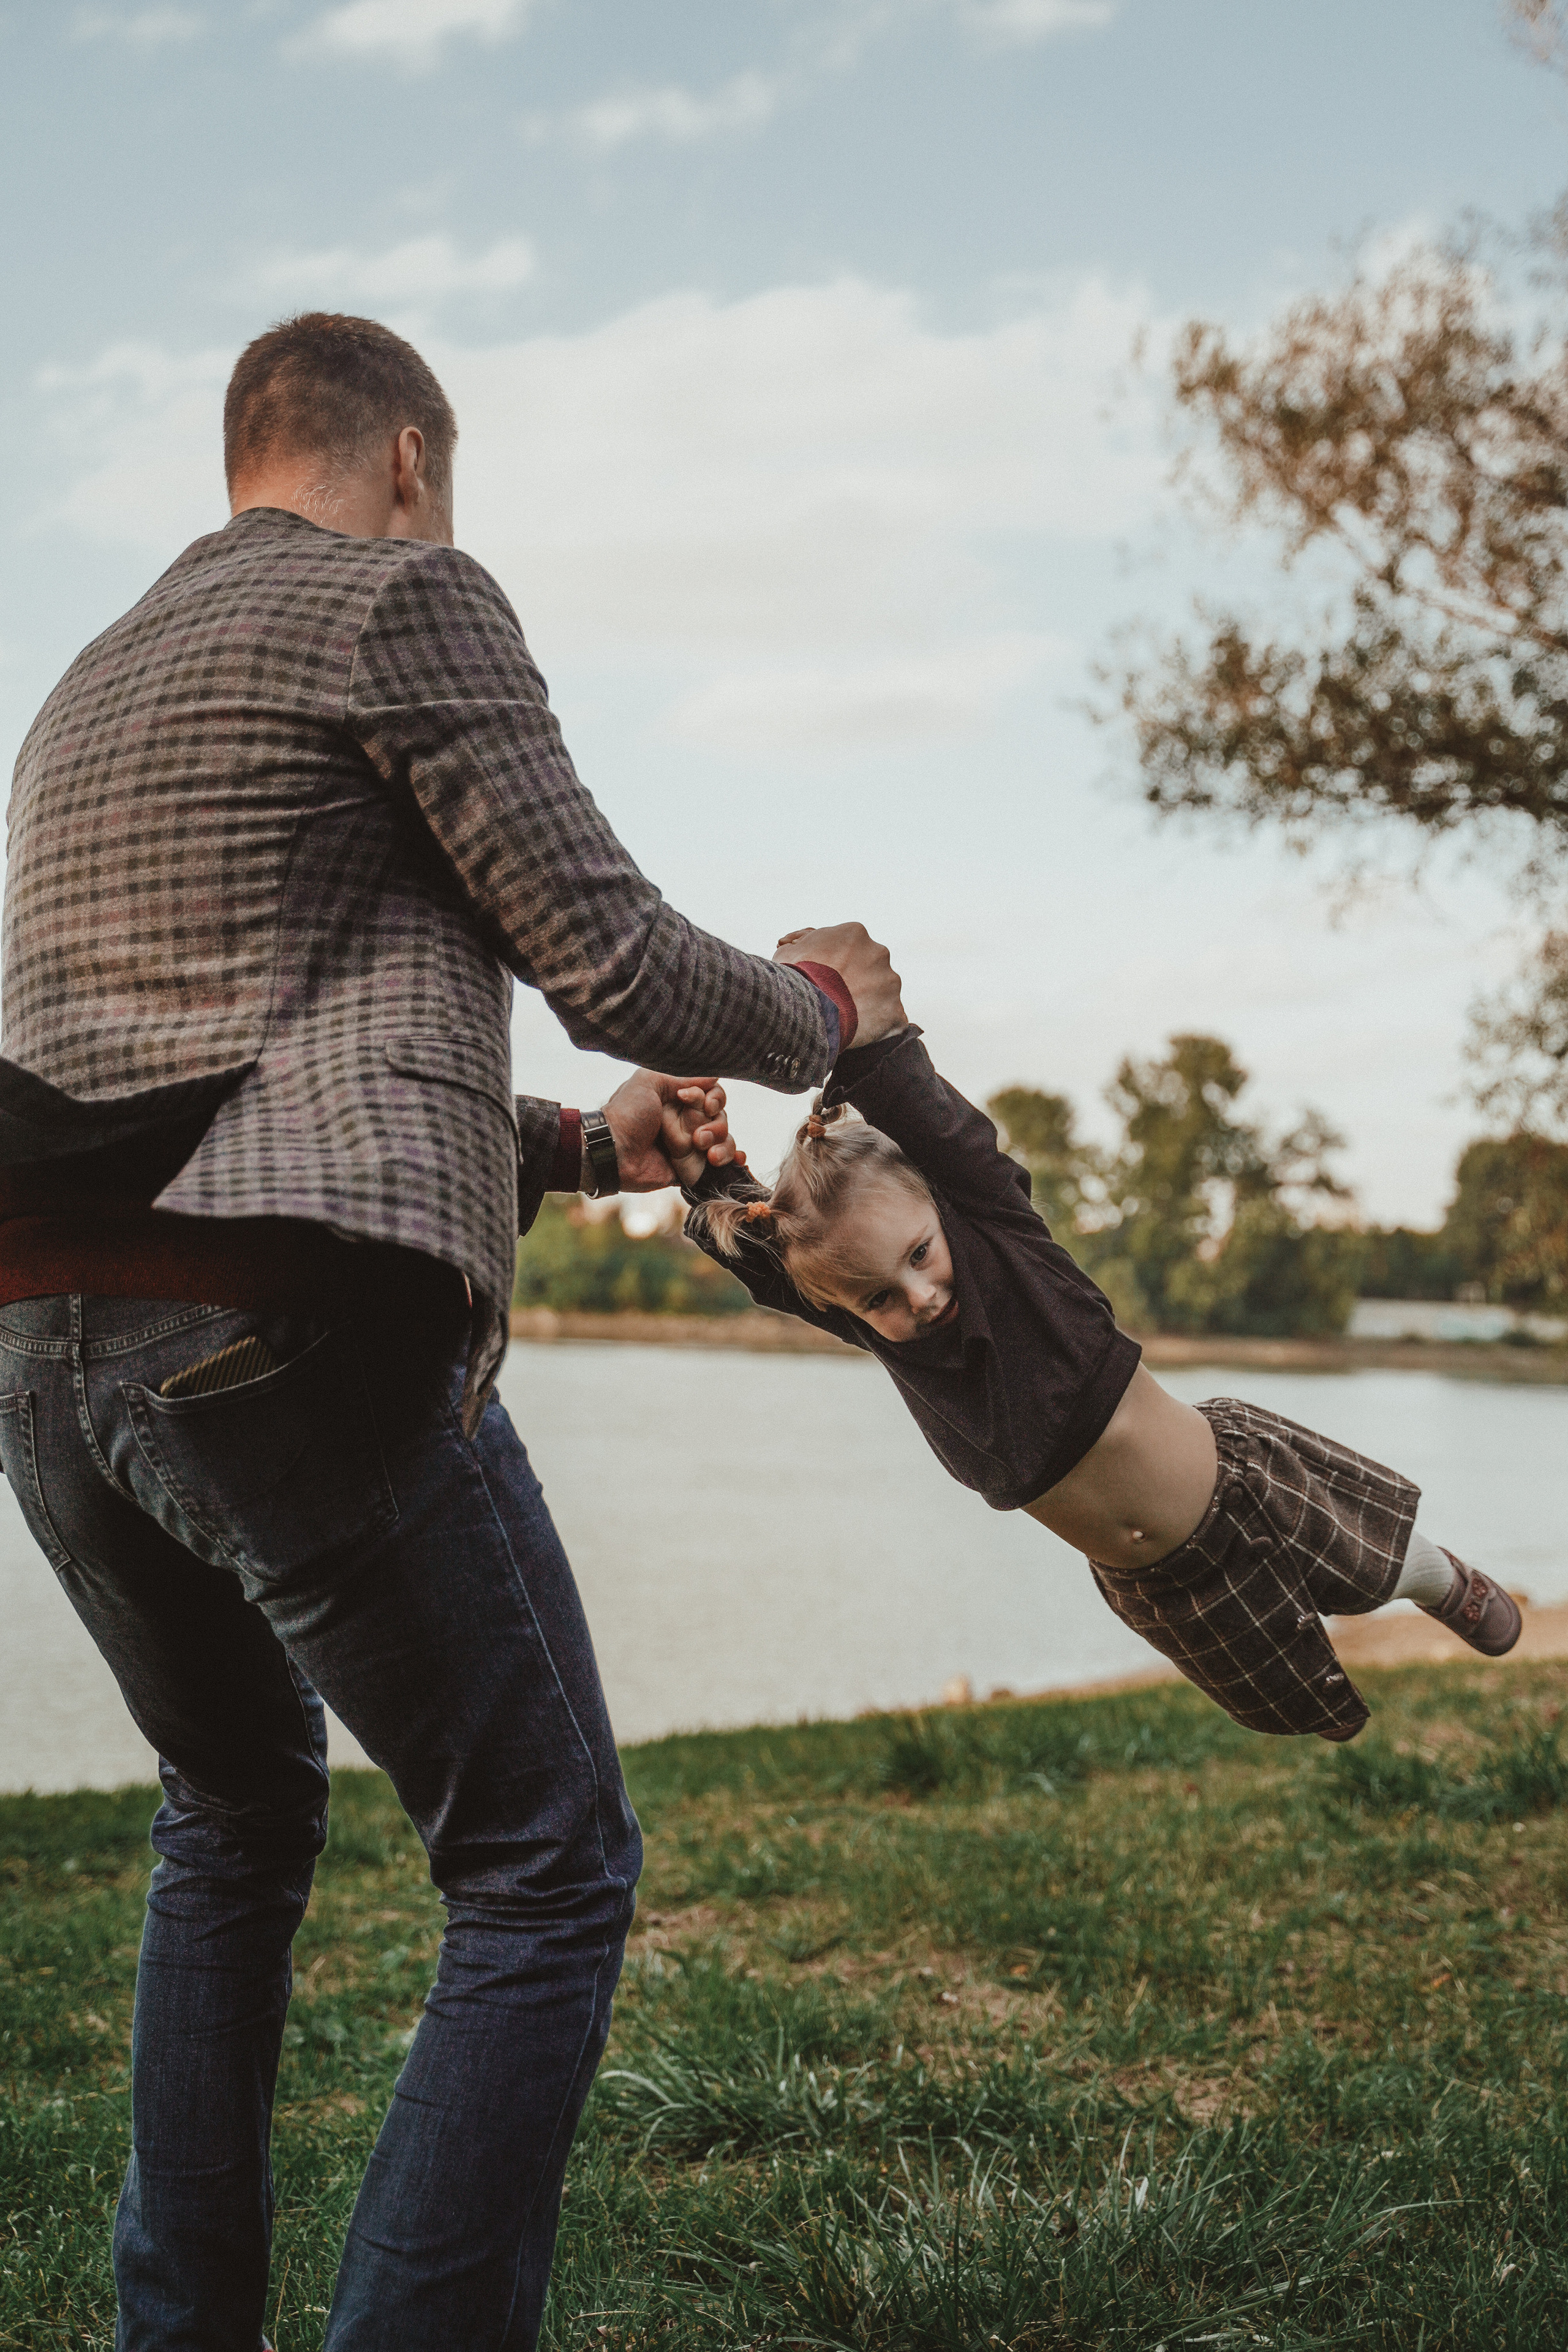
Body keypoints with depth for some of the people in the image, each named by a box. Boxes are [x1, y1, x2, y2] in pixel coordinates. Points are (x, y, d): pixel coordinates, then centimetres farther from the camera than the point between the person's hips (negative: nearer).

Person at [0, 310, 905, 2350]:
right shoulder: (406, 598, 2)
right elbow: (612, 964, -4)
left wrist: (578, 1147, 31)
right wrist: (817, 1010, 16)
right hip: (279, 1331, -8)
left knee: (234, 1819, 26)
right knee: (546, 1872, 1)